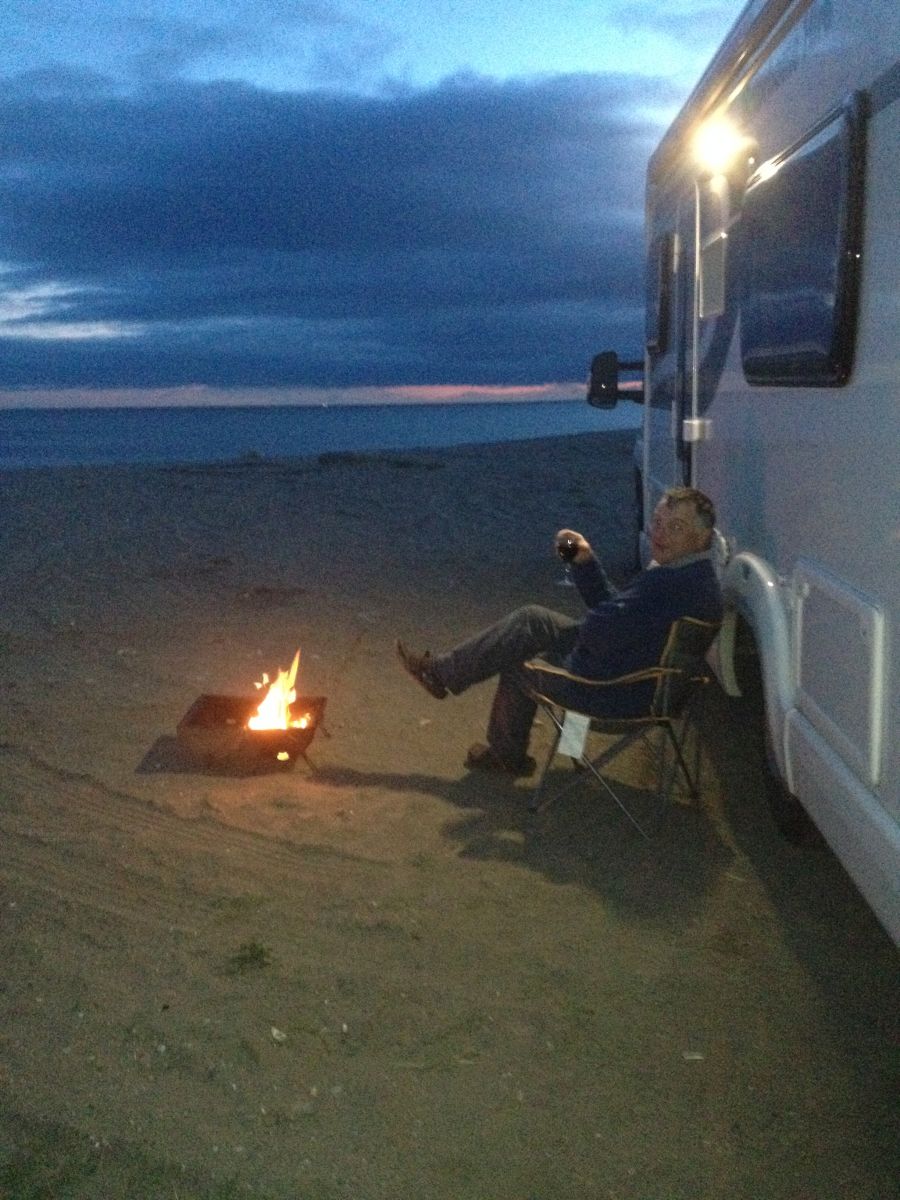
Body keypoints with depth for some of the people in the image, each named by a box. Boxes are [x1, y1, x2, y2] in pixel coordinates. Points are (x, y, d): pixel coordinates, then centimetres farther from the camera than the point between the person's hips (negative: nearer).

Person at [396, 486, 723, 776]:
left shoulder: (673, 585, -32)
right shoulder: (682, 568, 2)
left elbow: (597, 631, -31)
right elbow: (609, 606, 9)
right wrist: (585, 562, -6)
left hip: (617, 693, -9)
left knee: (519, 665, 11)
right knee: (532, 619, 13)